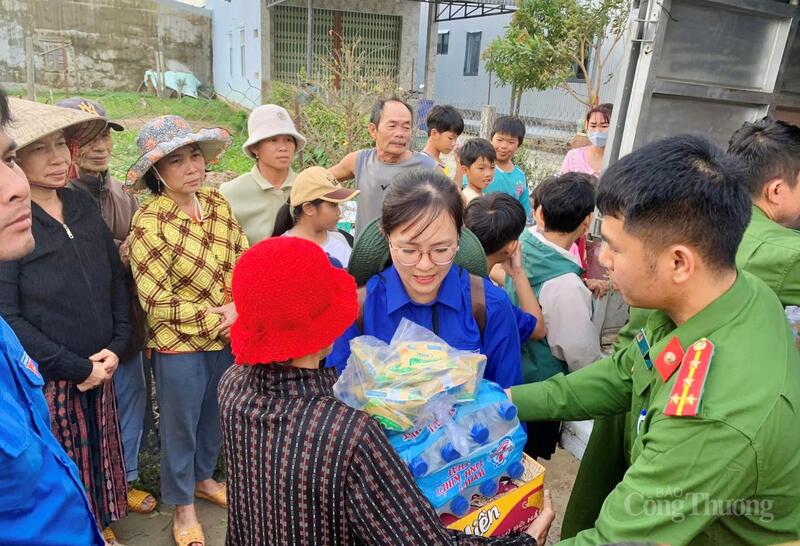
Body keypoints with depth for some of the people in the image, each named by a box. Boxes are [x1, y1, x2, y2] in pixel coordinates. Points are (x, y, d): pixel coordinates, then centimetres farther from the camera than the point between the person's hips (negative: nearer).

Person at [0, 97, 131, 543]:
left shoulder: (82, 204, 3)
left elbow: (116, 278, 8)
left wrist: (116, 346, -3)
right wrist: (75, 367, -14)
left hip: (99, 371, 6)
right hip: (44, 381, -5)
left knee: (99, 460, 20)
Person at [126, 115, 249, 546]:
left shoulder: (218, 204, -3)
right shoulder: (149, 223, -19)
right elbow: (157, 303, -19)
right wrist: (215, 318, -16)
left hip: (227, 337, 5)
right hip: (179, 344, -5)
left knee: (213, 418, 23)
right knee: (179, 428, 14)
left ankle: (203, 477, 49)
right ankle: (183, 507, 36)